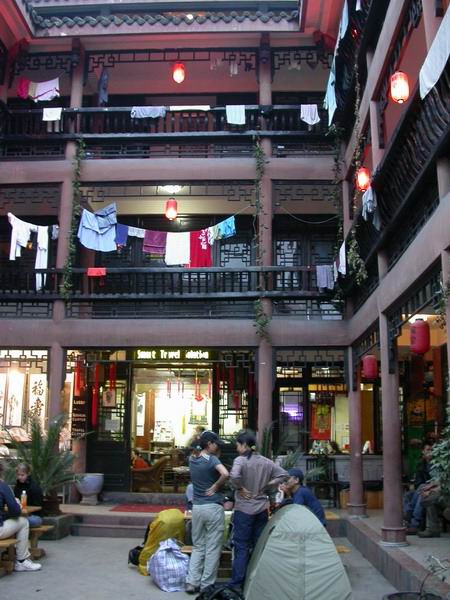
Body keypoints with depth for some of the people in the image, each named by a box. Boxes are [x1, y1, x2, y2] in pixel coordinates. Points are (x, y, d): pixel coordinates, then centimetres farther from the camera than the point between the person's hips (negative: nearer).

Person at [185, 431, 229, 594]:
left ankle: (192, 582, 11)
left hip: (197, 507, 6)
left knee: (198, 546, 15)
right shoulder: (212, 459, -13)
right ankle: (206, 585, 8)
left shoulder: (192, 460, 7)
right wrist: (216, 486, -13)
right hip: (213, 507, -6)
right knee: (212, 548, 4)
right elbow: (225, 474, -30)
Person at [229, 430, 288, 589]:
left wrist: (240, 488, -14)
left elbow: (234, 476, -32)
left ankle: (237, 584, 4)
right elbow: (283, 474, 10)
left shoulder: (240, 460, -14)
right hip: (262, 509, 5)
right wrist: (266, 485, 8)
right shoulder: (266, 461, 5)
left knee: (241, 547, 1)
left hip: (244, 509, -5)